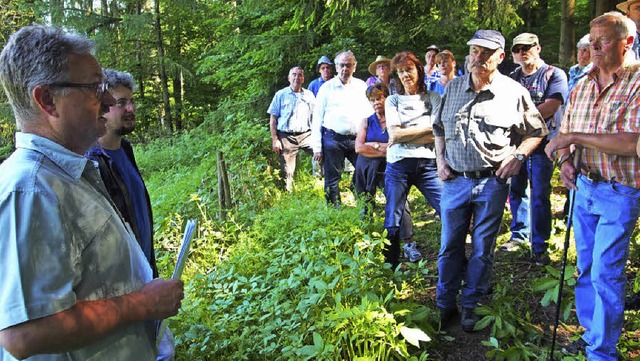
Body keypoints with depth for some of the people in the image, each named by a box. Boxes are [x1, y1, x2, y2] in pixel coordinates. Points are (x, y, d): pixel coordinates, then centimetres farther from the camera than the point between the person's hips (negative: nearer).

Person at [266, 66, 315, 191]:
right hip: (286, 136, -1)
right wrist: (275, 140, -5)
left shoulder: (309, 95, 12)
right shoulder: (281, 95, 6)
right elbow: (273, 119, 3)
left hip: (306, 134, 2)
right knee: (287, 171, 3)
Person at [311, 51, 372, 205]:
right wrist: (317, 147, -3)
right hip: (333, 139, -2)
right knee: (332, 180, 3)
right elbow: (317, 119, 3)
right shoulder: (327, 88, 4)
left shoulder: (362, 86, 11)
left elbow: (370, 114, 11)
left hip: (357, 139, 2)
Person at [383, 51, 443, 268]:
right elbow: (394, 134, -1)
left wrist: (405, 135, -5)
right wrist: (427, 128, -2)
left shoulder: (433, 98, 13)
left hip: (427, 164, 0)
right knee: (393, 223, 1)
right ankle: (391, 266, 16)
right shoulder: (393, 101, 14)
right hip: (398, 165, 0)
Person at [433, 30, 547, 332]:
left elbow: (537, 131, 8)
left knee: (482, 249, 10)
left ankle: (471, 306, 27)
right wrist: (440, 159, 6)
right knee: (449, 247, 9)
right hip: (455, 180, 2)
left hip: (492, 182, -2)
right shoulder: (453, 88, 5)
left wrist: (518, 155, -6)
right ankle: (444, 304, 25)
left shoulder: (514, 92, -4)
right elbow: (439, 128, 17)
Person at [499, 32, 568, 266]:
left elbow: (550, 107, -13)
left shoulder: (554, 75, -1)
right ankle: (520, 235, 26)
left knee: (540, 196, -2)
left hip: (541, 143, -5)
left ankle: (539, 246, 6)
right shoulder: (512, 78, 15)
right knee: (516, 191, 11)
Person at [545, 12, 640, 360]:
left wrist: (575, 137, -21)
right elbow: (564, 132, 15)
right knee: (585, 268, 15)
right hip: (584, 187, 6)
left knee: (606, 273, -2)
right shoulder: (583, 85, 7)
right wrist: (565, 161, -4)